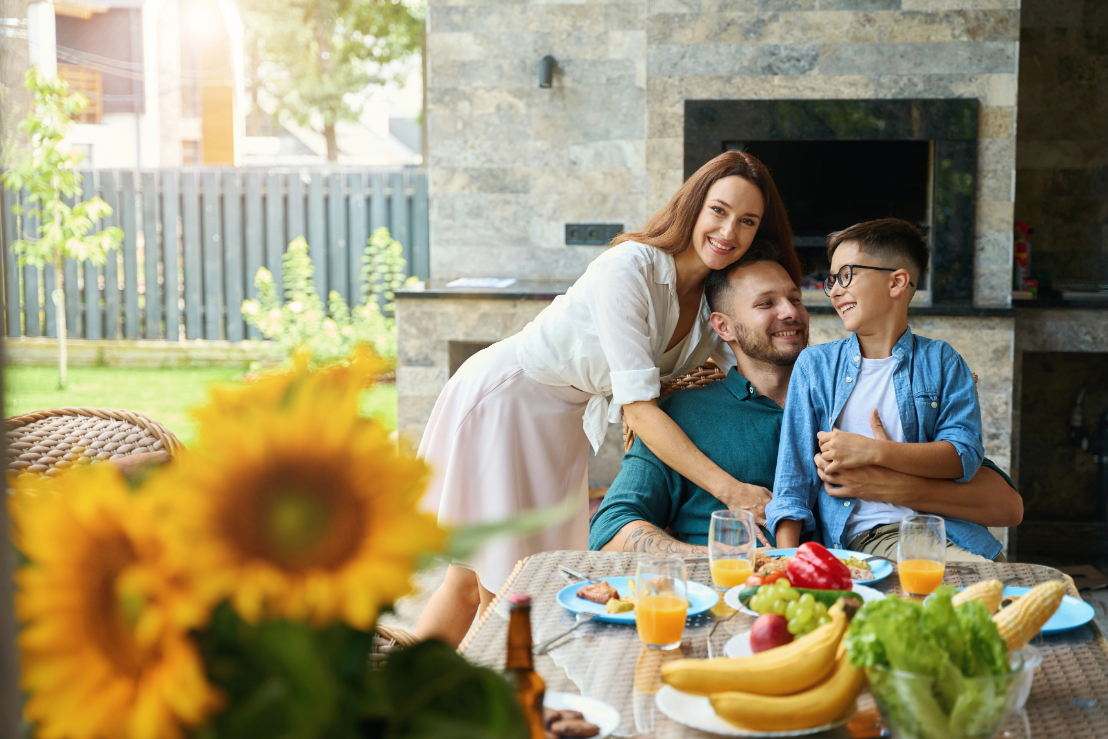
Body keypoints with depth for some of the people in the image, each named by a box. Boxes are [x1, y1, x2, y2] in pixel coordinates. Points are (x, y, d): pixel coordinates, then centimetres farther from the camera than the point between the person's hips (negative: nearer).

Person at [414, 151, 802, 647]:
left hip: (563, 426, 7)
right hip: (502, 399, -7)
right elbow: (637, 406, -31)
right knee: (501, 590, -2)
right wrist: (730, 489, -35)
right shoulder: (629, 268, -27)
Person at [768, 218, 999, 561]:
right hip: (861, 536, -1)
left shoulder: (941, 361, 10)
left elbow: (963, 456, -2)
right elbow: (793, 473, 8)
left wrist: (872, 451, -13)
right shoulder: (815, 365, 12)